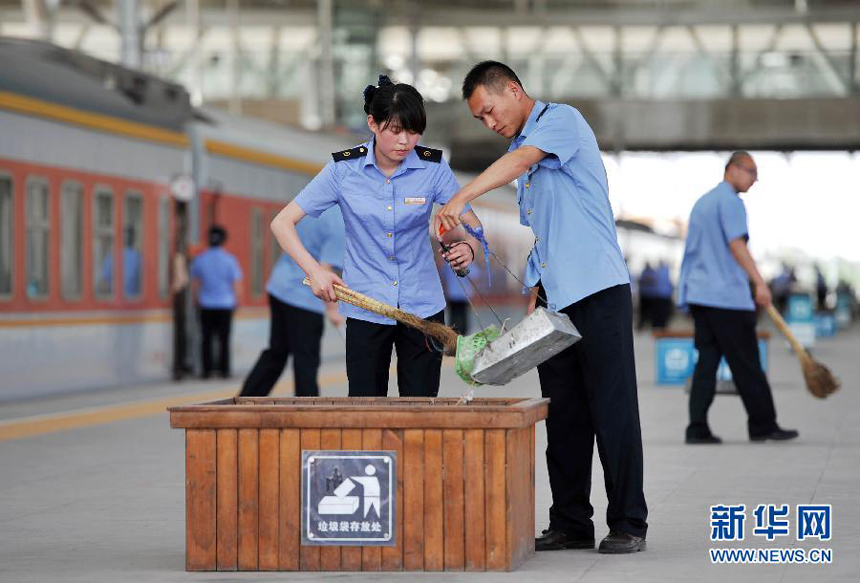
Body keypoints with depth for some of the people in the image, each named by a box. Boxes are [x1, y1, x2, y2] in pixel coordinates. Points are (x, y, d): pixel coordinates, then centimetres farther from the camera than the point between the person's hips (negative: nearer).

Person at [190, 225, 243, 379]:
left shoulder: (199, 259, -1)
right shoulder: (230, 259, -8)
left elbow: (194, 286, 6)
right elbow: (237, 286, -5)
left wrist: (198, 301, 21)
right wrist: (236, 302, 10)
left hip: (206, 305, 2)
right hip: (225, 305, -2)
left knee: (207, 339, 6)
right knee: (224, 340, 4)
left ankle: (207, 370, 3)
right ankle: (224, 370, 4)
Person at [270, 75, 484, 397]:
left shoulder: (433, 166, -5)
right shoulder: (344, 168, -8)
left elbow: (473, 224, -1)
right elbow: (282, 222, -6)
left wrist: (468, 248, -25)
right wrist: (314, 270, -20)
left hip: (423, 307, 1)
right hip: (366, 309, -1)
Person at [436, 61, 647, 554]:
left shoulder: (562, 120, -5)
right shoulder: (523, 147, 21)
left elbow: (520, 161, -25)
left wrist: (462, 197, -36)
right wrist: (534, 290, 16)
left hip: (598, 290, -9)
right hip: (553, 297, 9)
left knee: (613, 411, -6)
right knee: (563, 416, 8)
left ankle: (628, 525, -2)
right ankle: (571, 524, 12)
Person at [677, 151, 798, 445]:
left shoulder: (703, 202, 21)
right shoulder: (729, 200, -8)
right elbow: (736, 245, -19)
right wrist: (759, 283, -23)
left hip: (698, 293, 9)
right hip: (727, 296, -9)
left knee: (707, 360, 4)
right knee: (746, 364, -1)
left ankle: (697, 428, -3)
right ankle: (762, 425, 4)